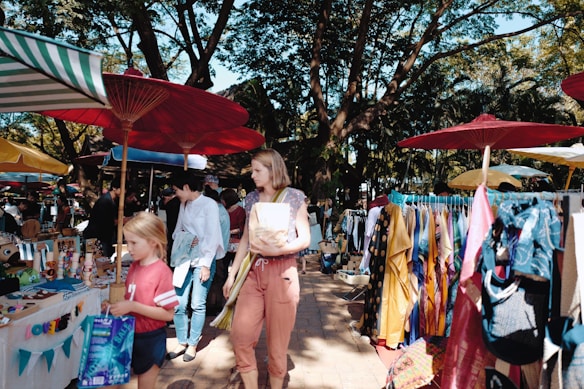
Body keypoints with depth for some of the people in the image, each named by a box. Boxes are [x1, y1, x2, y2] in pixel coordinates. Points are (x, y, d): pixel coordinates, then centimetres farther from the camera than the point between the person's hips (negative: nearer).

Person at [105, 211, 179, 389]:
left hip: (150, 340, -7)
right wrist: (117, 305, -4)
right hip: (130, 335, 7)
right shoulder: (134, 266, 1)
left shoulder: (161, 271, -22)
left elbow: (168, 314, -21)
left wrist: (133, 307, -25)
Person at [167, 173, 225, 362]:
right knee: (178, 304, 3)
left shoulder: (209, 204, -7)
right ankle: (182, 342, 20)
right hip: (184, 259, 6)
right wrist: (186, 237, -7)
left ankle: (192, 344, 16)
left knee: (198, 305, 1)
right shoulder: (184, 205, 13)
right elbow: (177, 230, 17)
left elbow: (212, 236, -10)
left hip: (202, 260, -5)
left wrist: (206, 264, -12)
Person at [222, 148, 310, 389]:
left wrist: (277, 250, -22)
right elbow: (245, 239, 13)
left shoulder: (294, 197, -5)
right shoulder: (252, 198, 9)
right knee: (240, 335, 1)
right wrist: (232, 274, 10)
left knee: (277, 340, 6)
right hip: (253, 272, 4)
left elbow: (305, 239, -5)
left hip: (282, 273, -4)